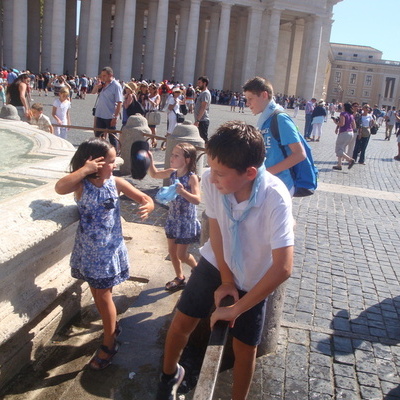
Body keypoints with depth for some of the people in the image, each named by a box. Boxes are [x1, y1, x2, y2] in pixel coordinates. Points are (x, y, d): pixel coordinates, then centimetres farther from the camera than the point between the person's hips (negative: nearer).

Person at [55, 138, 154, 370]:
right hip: (88, 249, 1)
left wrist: (148, 206, -30)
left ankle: (109, 344, 22)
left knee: (103, 295, 6)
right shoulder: (81, 184, -13)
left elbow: (145, 198, -7)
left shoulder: (116, 183, -9)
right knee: (99, 293, 18)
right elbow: (60, 188, -35)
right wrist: (84, 169, -32)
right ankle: (112, 324, 44)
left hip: (109, 249, -1)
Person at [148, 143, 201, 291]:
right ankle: (179, 278, 34)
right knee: (172, 251, 15)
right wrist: (150, 161, -4)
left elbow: (197, 200, -30)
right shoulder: (172, 173, -2)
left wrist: (183, 192, -45)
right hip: (173, 218, 7)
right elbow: (154, 174, 13)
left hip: (186, 221, -7)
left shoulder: (192, 177, -21)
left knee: (181, 254, 3)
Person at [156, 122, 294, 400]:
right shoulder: (211, 180, -28)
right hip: (215, 263, 3)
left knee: (245, 347, 7)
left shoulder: (276, 199, -37)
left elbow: (282, 268, -36)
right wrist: (226, 280, -7)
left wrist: (236, 309, -27)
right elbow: (216, 228, -12)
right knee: (181, 323, 9)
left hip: (253, 280, -2)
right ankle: (170, 375, 41)